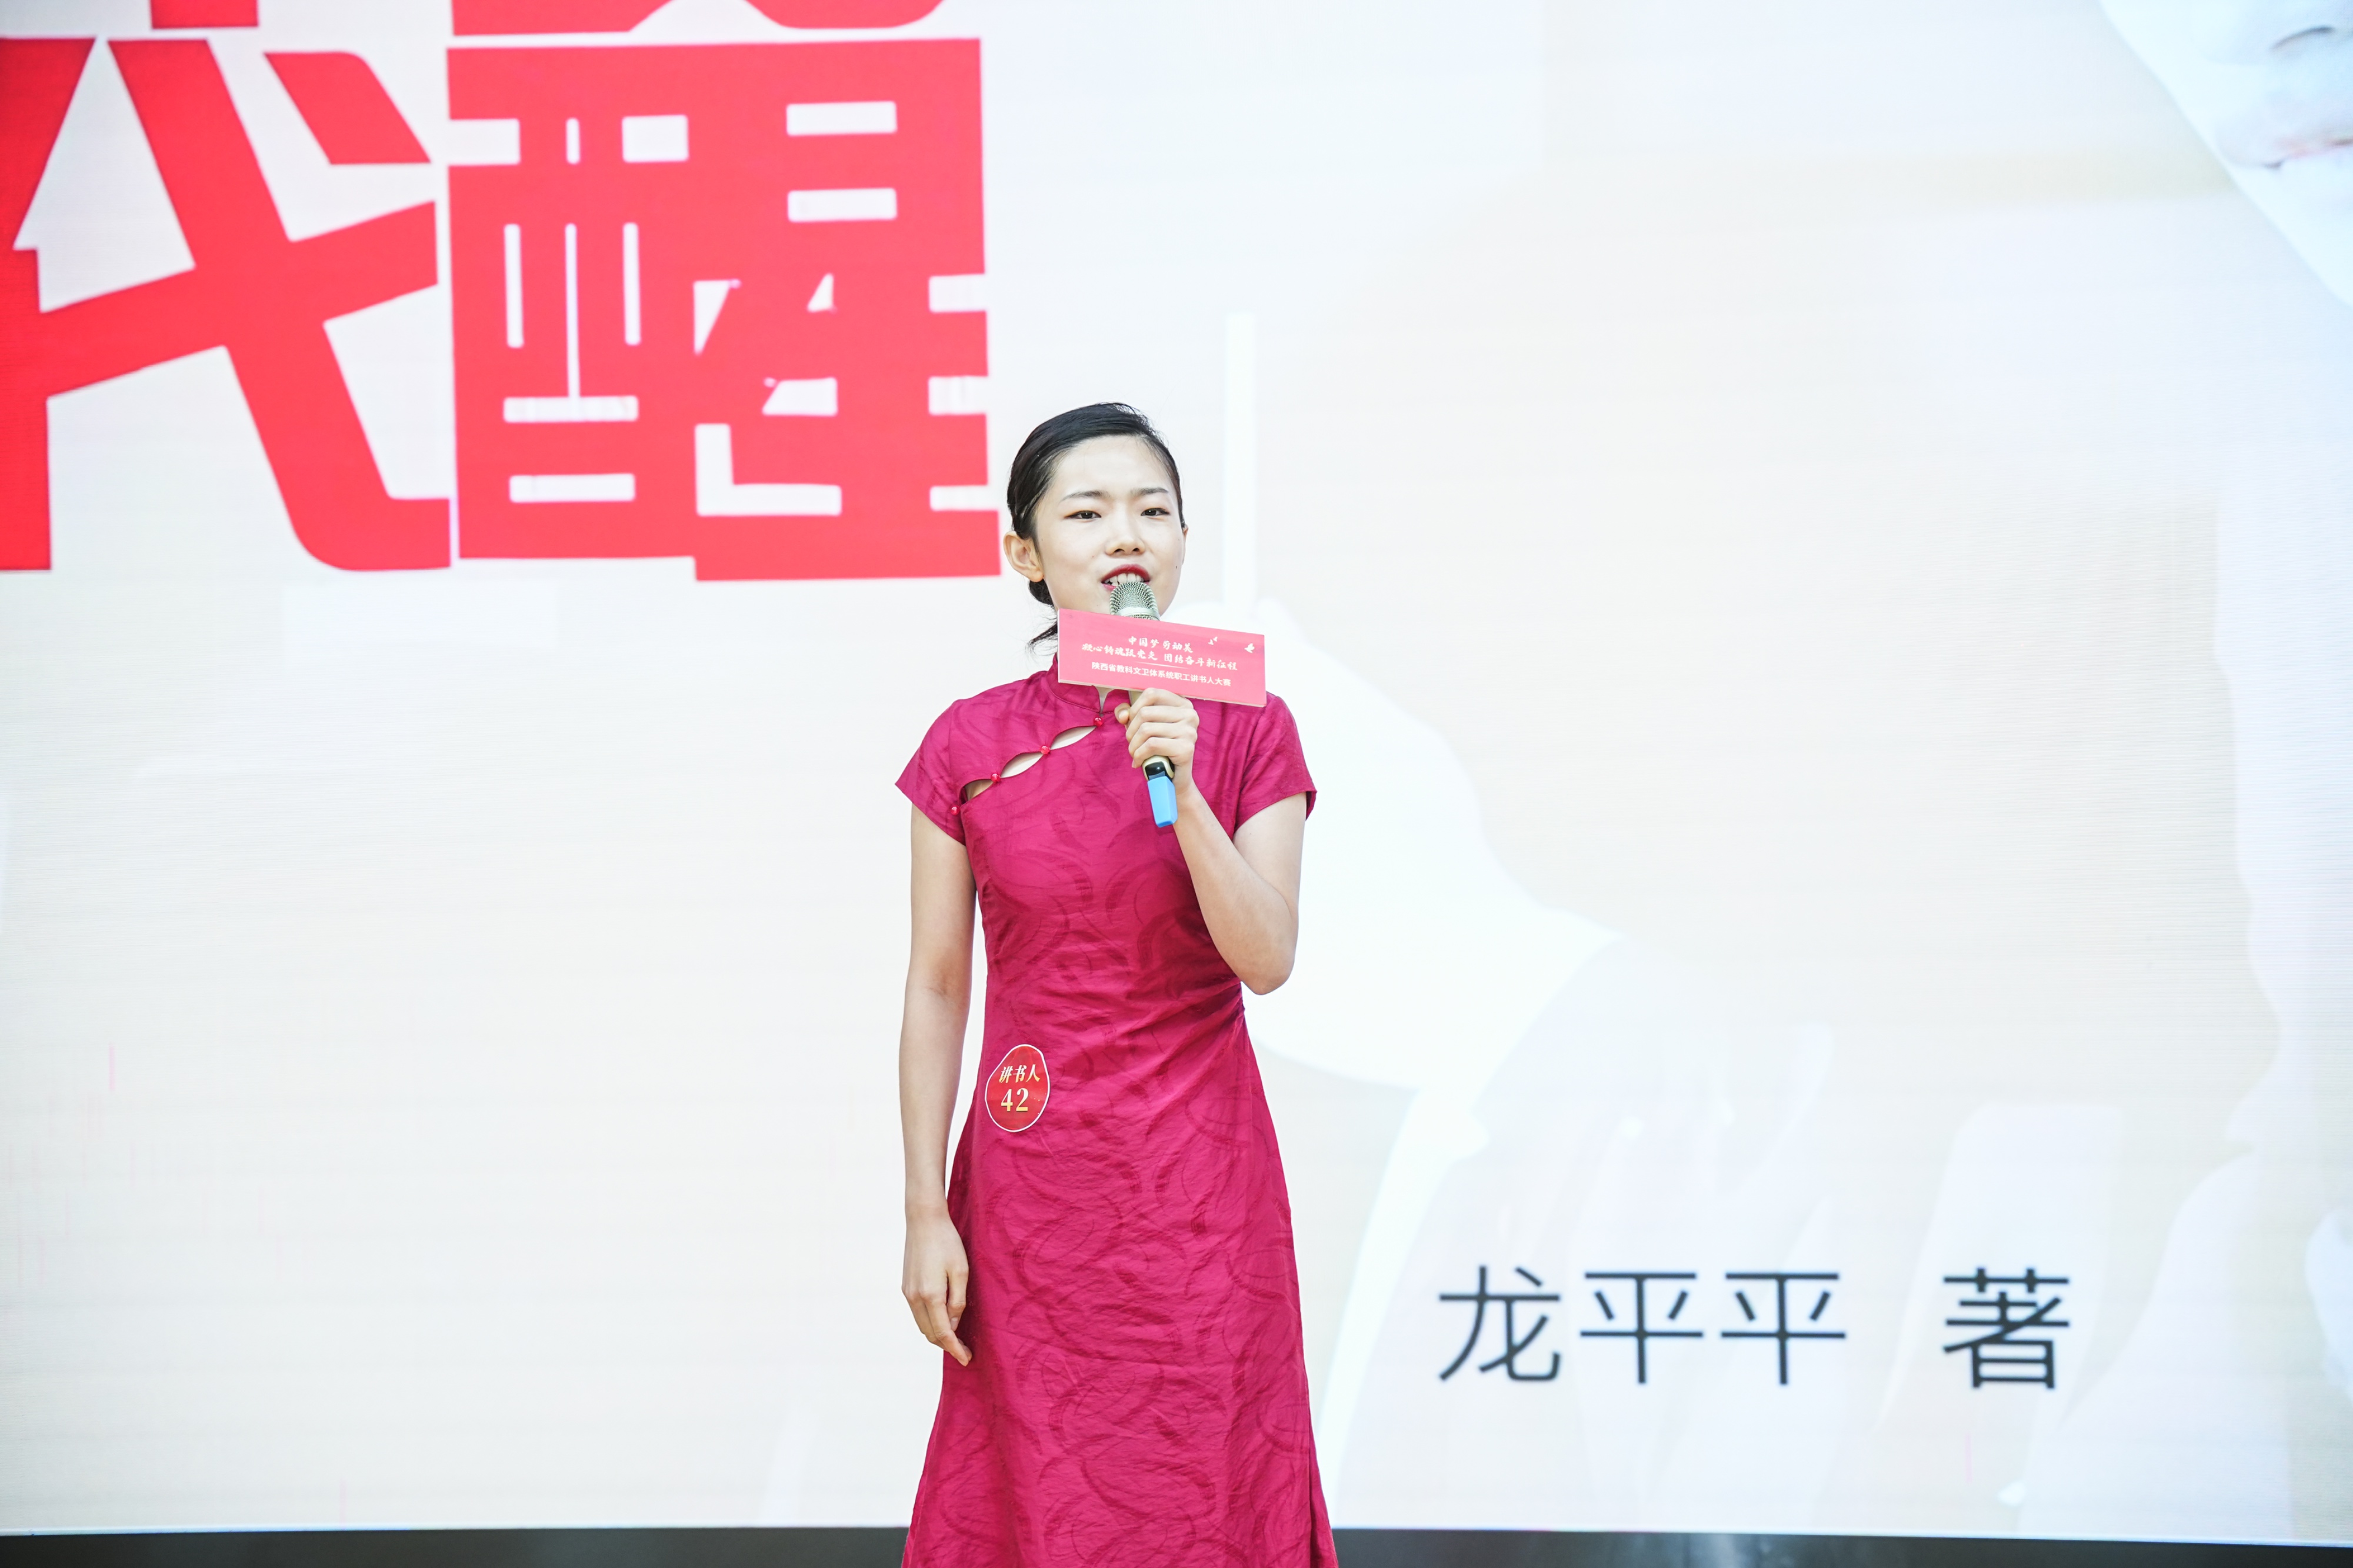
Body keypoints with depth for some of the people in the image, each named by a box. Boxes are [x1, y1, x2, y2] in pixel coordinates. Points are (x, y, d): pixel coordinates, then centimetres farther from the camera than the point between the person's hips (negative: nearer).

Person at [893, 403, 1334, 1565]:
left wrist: (1180, 788, -22)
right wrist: (926, 1212, -1)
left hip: (1198, 1176, 0)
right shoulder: (972, 746, -1)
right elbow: (936, 990, 1)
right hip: (1031, 1176, 0)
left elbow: (1267, 959, -10)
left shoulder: (1243, 728, -1)